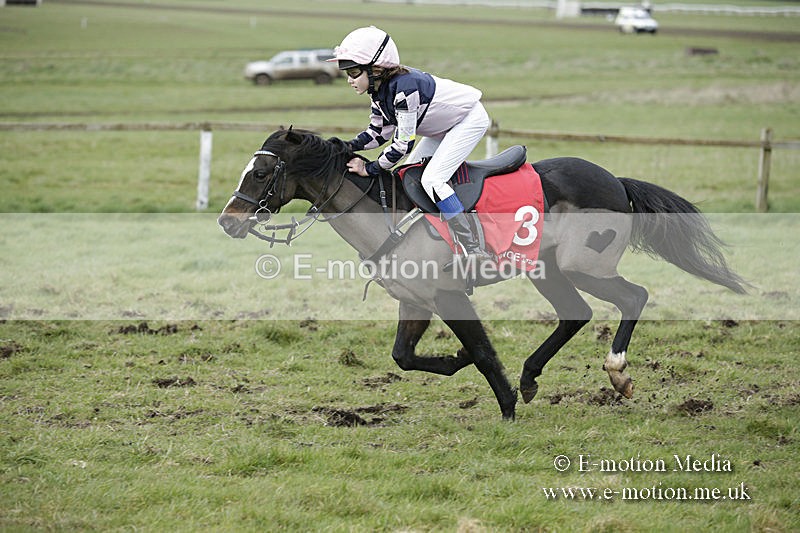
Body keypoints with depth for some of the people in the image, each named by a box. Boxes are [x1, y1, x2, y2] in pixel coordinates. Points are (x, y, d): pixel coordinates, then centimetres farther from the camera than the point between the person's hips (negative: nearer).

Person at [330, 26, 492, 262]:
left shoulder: (404, 88, -33)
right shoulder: (380, 90, -5)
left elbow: (403, 143, -30)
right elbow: (378, 132, 4)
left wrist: (370, 169, -23)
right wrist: (347, 148, -11)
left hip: (470, 119, -10)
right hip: (446, 124, 10)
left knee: (432, 179, -20)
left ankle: (474, 250, -18)